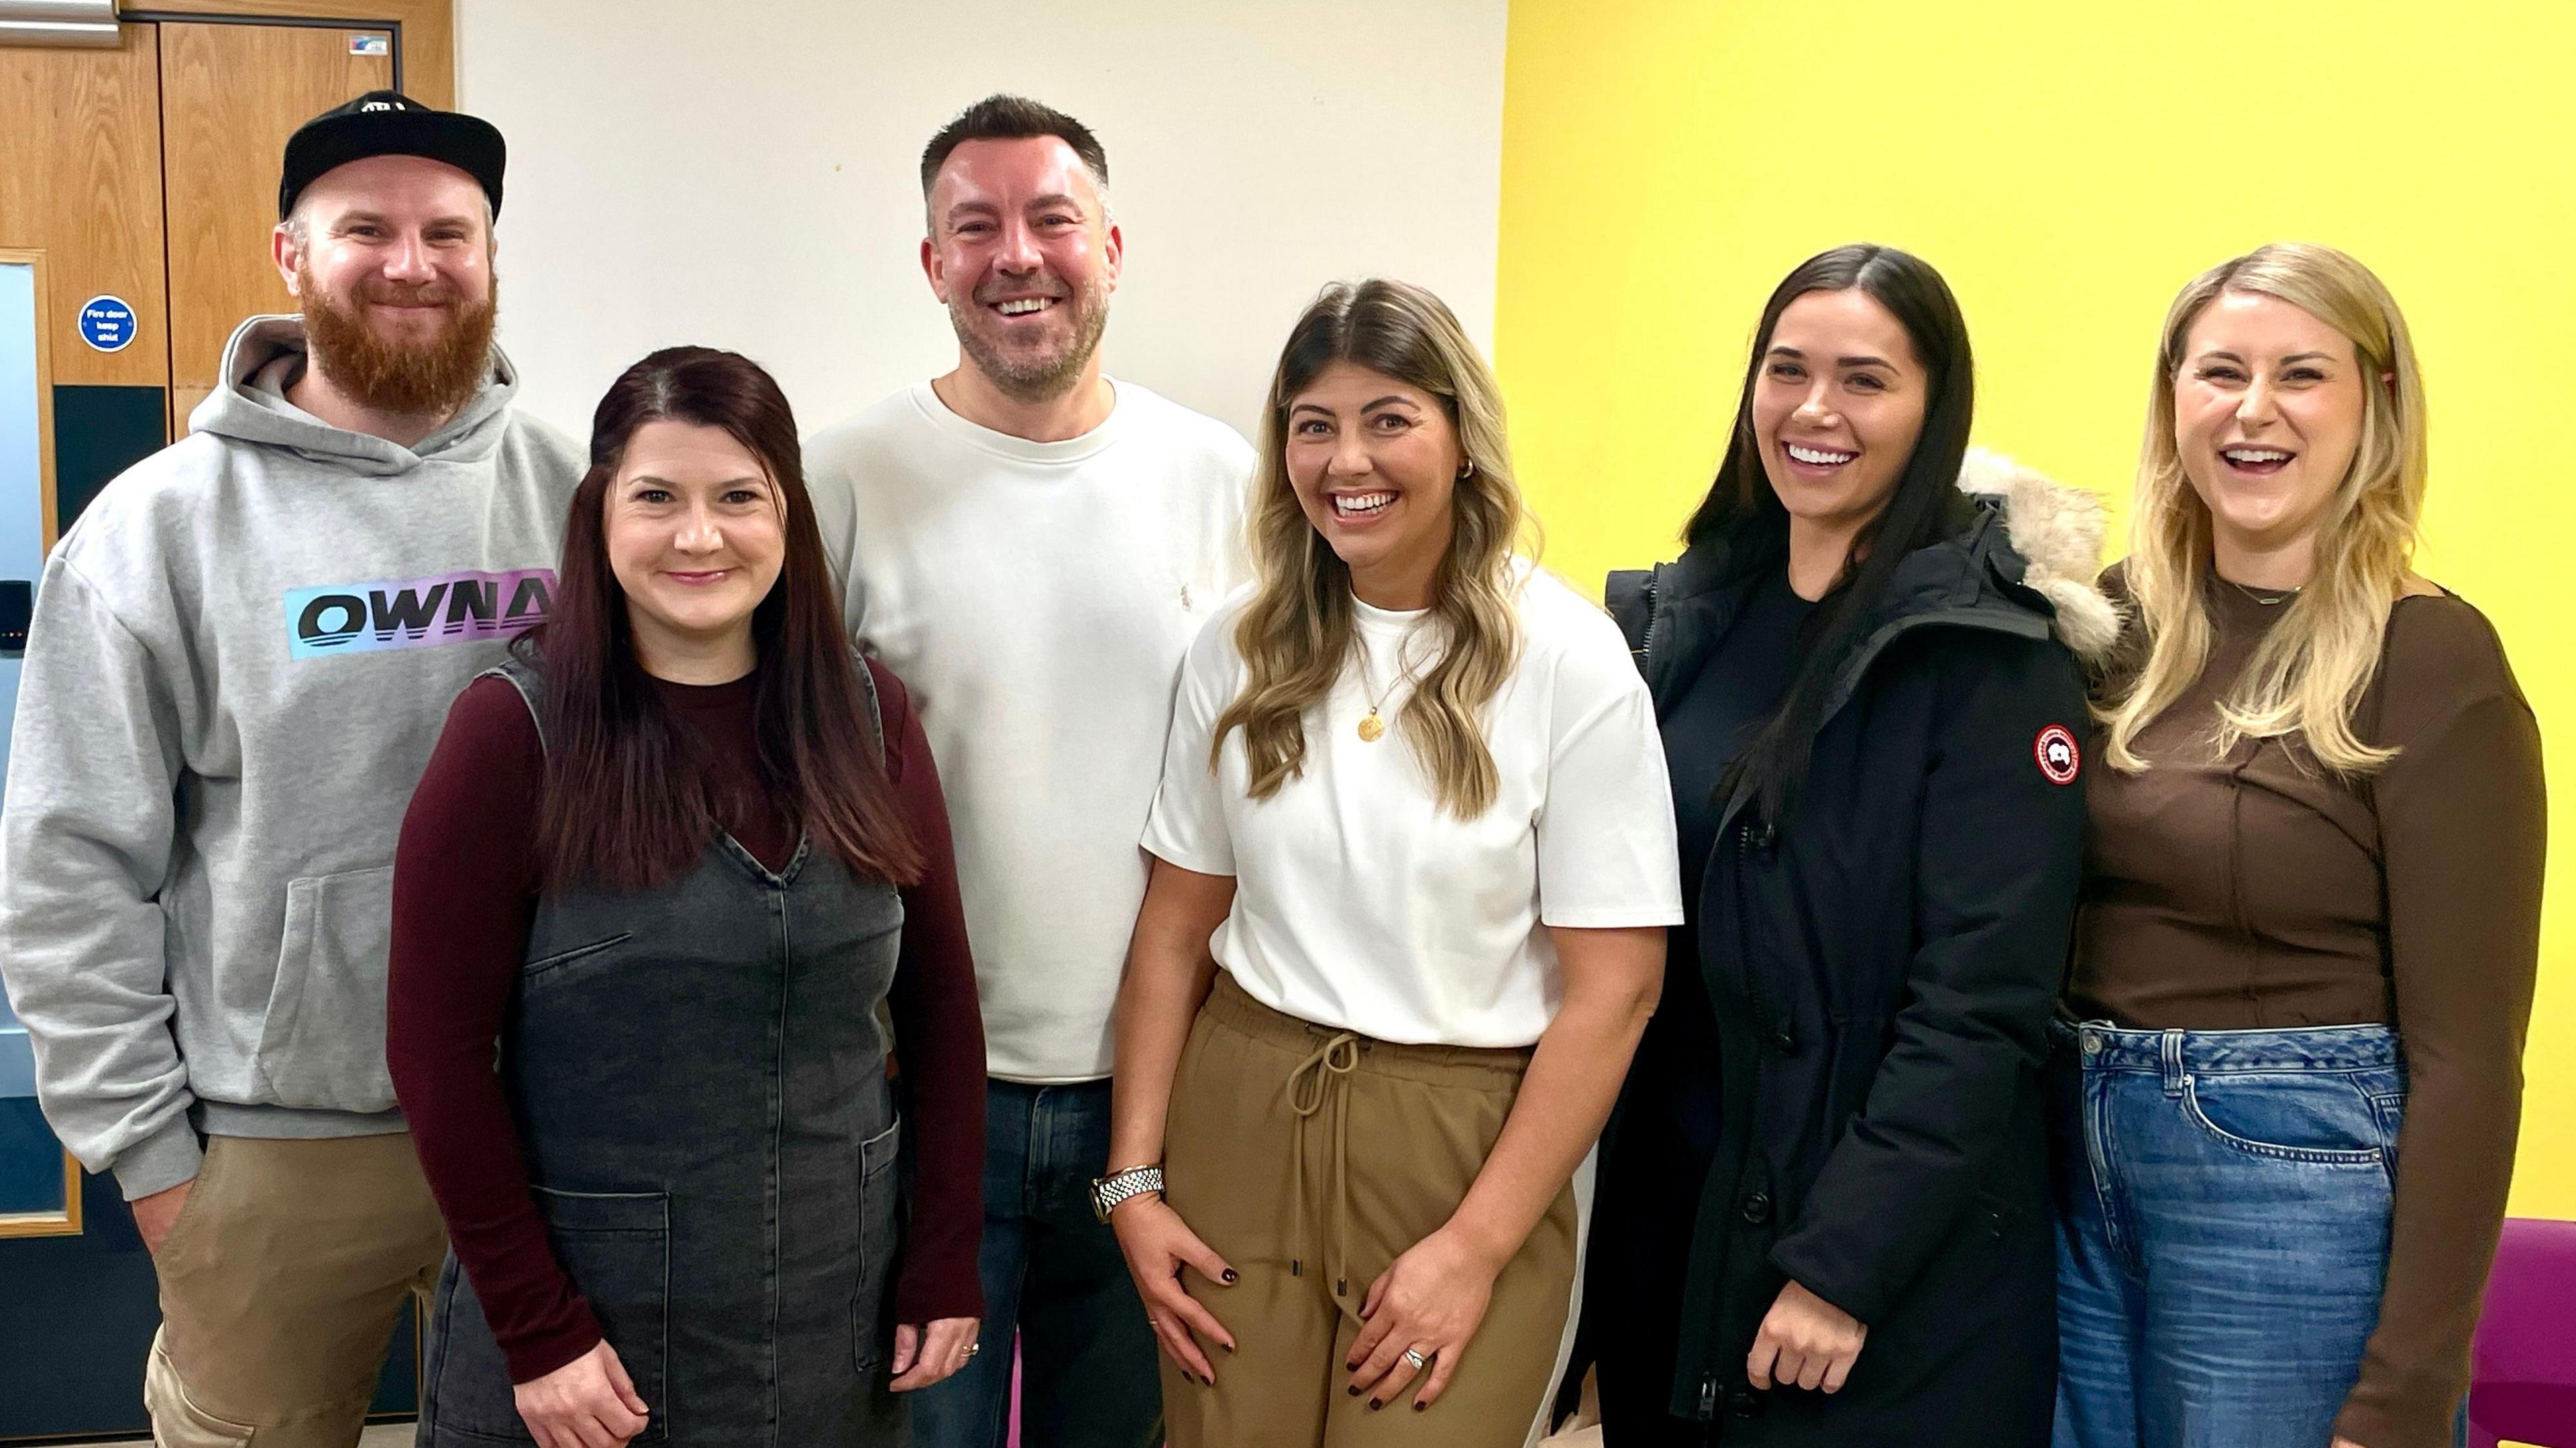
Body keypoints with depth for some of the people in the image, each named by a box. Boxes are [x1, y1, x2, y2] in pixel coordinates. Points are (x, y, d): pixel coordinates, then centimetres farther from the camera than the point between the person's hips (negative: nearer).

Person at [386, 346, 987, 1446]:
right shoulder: (517, 730, -10)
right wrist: (536, 1331, -12)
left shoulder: (868, 716, 0)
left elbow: (940, 1001, 4)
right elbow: (437, 1047, -11)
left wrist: (946, 1266, 1)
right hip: (582, 1326, -3)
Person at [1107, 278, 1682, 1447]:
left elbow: (1614, 989, -10)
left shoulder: (1569, 662, -10)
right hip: (1239, 1127, 3)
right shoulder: (1240, 649, 2)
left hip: (1463, 1148, -3)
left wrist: (1475, 1250, -12)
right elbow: (1178, 921, 7)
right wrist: (1134, 1179, 1)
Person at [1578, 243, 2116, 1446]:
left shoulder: (1992, 649, -12)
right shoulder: (1683, 617, 4)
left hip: (1898, 1267, -5)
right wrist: (1592, 1191, 5)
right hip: (1661, 1217, 5)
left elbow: (1982, 995, -16)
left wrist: (1844, 1263, -19)